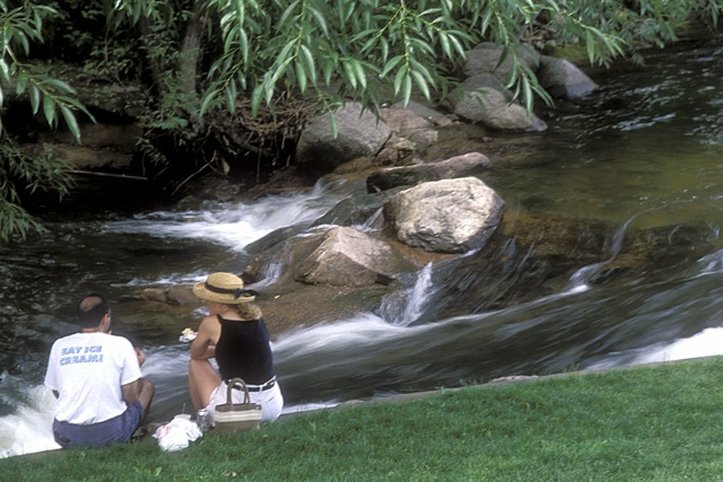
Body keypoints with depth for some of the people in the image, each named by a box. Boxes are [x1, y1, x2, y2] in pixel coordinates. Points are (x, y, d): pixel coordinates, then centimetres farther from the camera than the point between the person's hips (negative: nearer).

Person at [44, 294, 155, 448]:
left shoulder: (59, 345, 4)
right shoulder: (120, 344, -4)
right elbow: (131, 397, -4)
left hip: (67, 436, 4)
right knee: (147, 385, 24)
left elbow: (57, 393, 14)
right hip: (109, 434, -4)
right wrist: (136, 366, 16)